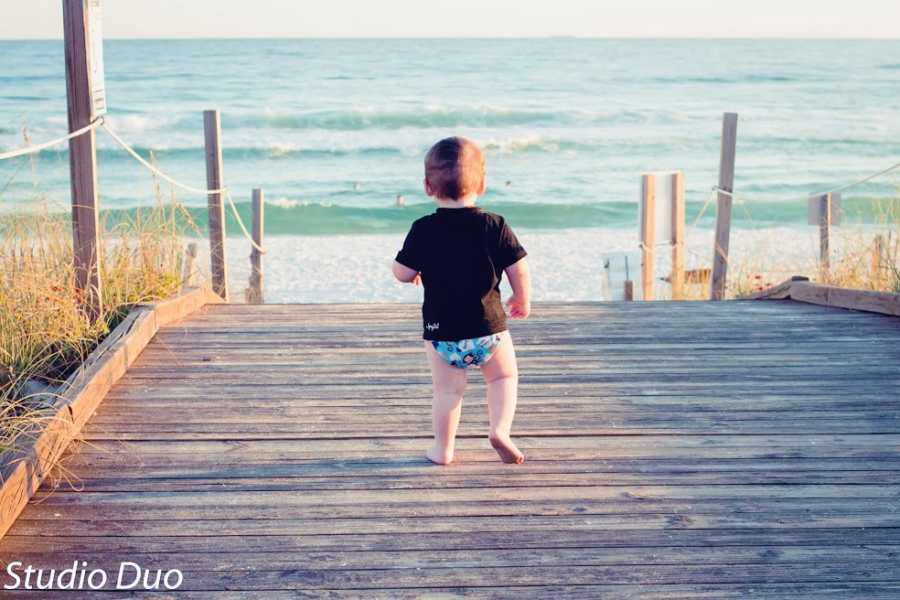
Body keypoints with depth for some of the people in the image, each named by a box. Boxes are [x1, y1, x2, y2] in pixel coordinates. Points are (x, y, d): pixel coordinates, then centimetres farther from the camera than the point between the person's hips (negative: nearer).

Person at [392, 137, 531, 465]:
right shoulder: (495, 226, -7)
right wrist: (522, 300, 14)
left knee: (447, 389, 14)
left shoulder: (423, 230, -8)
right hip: (488, 327, 0)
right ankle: (500, 429, 2)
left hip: (441, 330, 0)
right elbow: (519, 269, -4)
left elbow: (403, 273, -6)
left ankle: (443, 448, 21)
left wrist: (415, 271, 18)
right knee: (504, 376, 21)